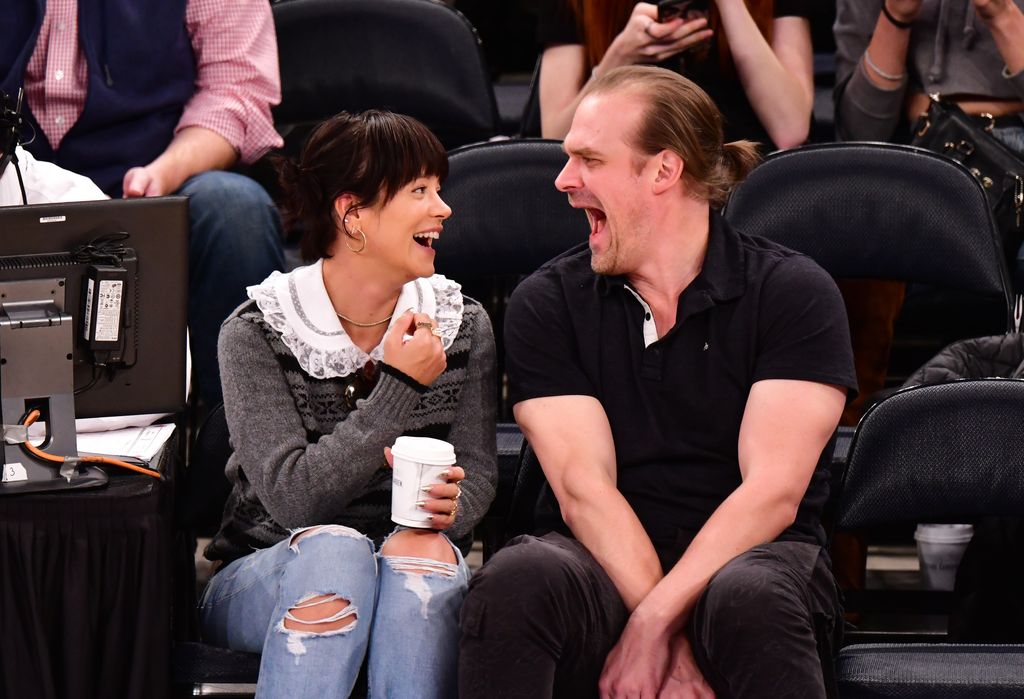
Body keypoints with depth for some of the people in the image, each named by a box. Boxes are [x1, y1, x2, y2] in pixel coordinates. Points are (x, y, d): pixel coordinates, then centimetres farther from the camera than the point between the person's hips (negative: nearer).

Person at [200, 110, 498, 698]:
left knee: (425, 552, -32)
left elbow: (477, 469, 3)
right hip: (265, 578, -2)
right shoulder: (257, 334, -7)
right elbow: (290, 495, -18)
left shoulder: (462, 327, 4)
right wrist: (398, 390, -22)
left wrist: (450, 507, -23)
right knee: (334, 546, -35)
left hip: (415, 584, 3)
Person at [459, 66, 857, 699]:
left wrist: (653, 625, -21)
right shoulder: (547, 303, 6)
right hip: (608, 567, 2)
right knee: (519, 576, -33)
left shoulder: (794, 292, 0)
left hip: (753, 557, -2)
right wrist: (676, 646, -19)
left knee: (750, 595, -38)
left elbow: (772, 493, -10)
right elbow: (583, 488, -5)